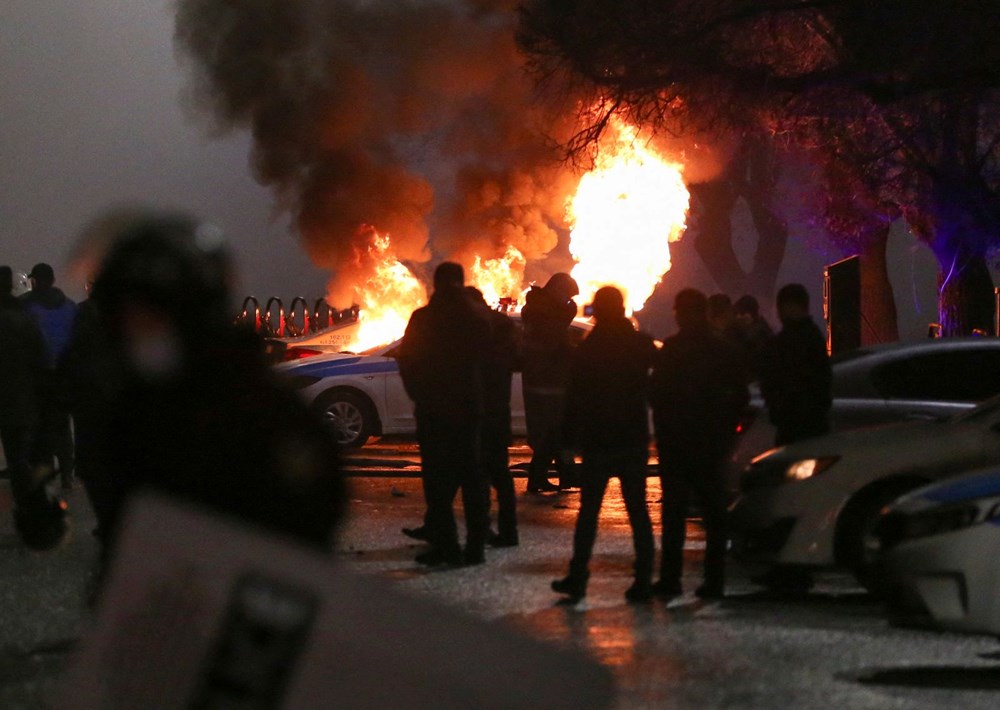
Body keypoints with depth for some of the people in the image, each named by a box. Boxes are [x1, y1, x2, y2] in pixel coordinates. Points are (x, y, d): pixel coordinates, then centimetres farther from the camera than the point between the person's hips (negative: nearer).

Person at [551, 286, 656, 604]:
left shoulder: (587, 350, -7)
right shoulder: (641, 344, -1)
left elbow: (575, 398, -5)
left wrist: (569, 436, 1)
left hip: (597, 442, -2)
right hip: (634, 439, 2)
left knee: (588, 511, 6)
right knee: (638, 511, 6)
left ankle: (577, 578, 4)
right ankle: (643, 580, 2)